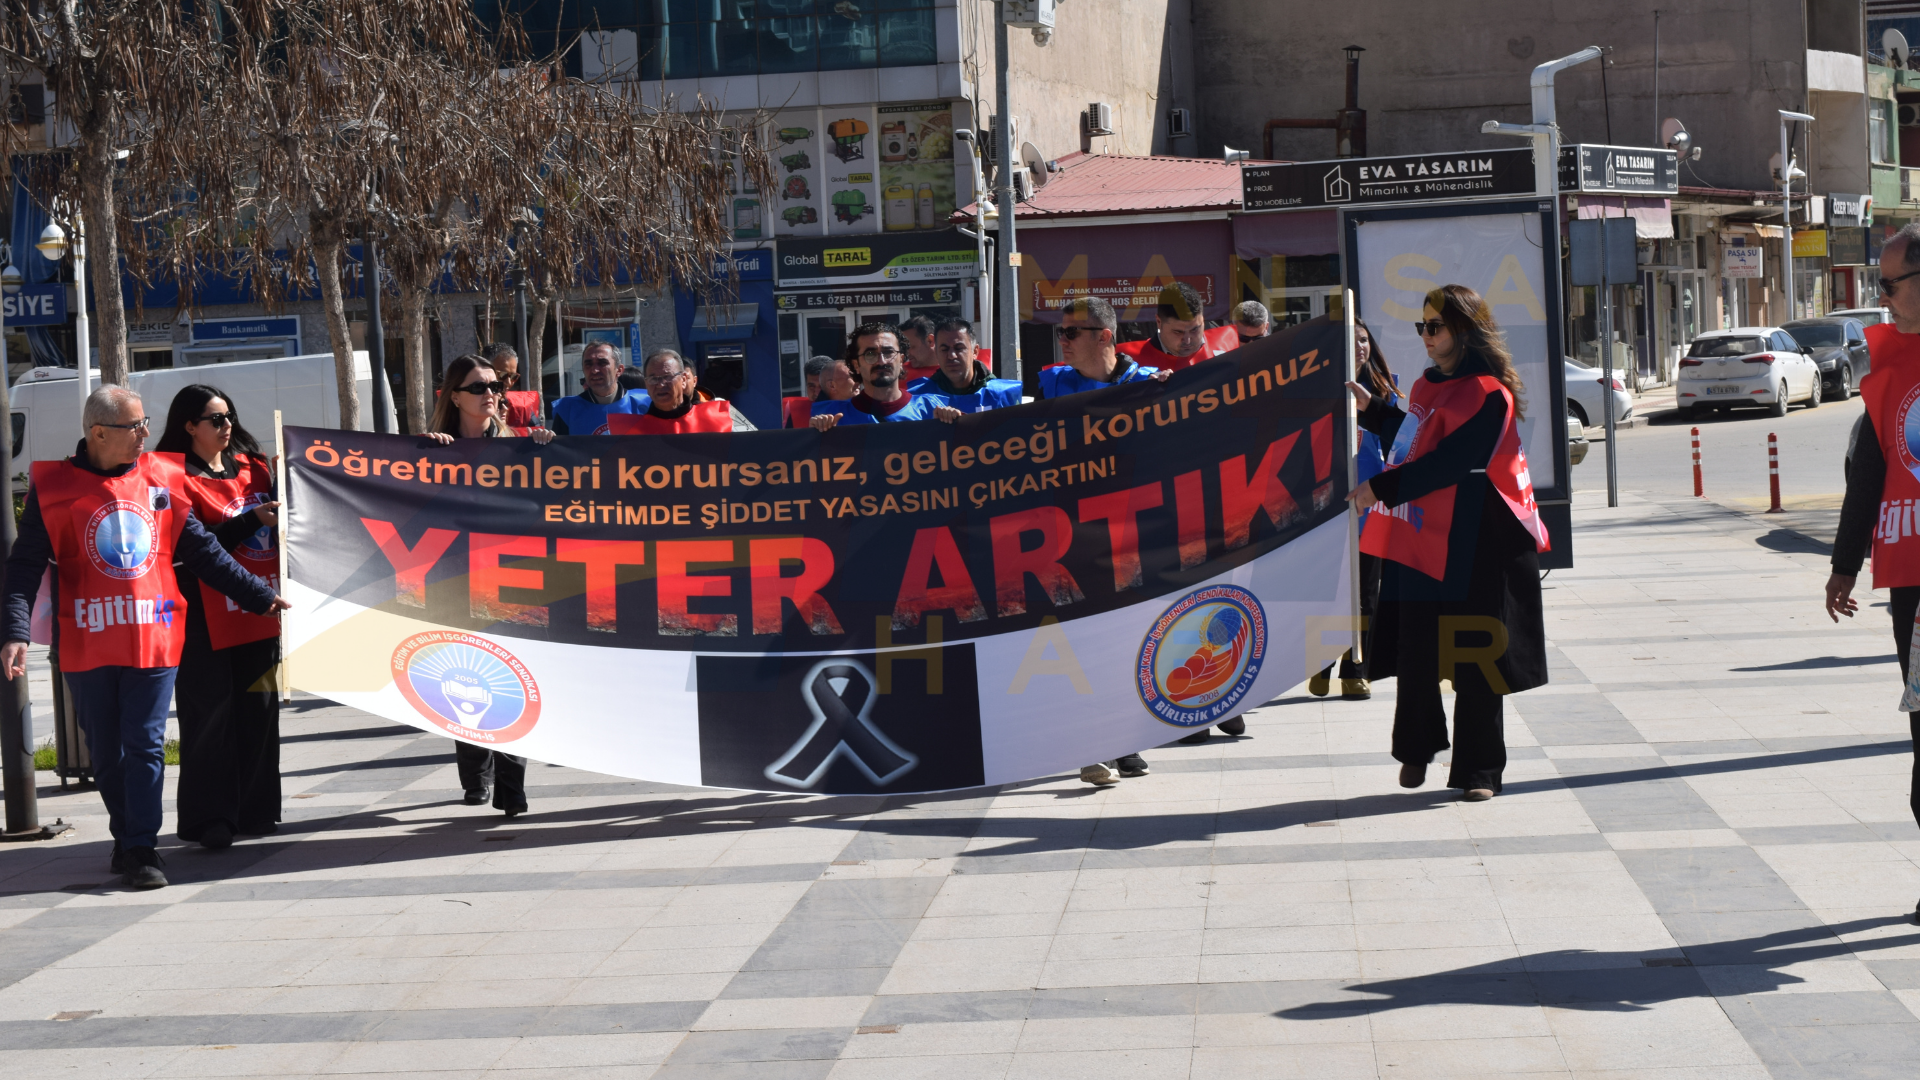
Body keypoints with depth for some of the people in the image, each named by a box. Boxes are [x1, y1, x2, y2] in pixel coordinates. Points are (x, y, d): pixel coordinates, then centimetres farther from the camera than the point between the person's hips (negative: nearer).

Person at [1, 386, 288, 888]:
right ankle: (128, 838, 24)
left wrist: (259, 596, 13)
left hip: (154, 639, 1)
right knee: (105, 752, 9)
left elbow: (202, 550, 13)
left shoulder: (161, 479, 6)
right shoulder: (55, 486, -2)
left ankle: (141, 850, -3)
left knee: (145, 746, -4)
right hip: (87, 645, -1)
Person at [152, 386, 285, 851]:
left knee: (259, 706, 7)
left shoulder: (252, 466, 15)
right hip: (207, 615, -6)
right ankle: (208, 819, -3)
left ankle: (255, 811, 15)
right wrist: (252, 520, -20)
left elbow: (276, 516, 23)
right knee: (211, 712, -6)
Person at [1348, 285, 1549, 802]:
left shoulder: (1486, 394, -14)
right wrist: (1371, 409, 23)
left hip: (1470, 552, -7)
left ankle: (1479, 769, 8)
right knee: (1414, 653, 10)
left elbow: (1447, 463, -21)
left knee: (1473, 662, -1)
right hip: (1419, 544, 8)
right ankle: (1417, 749, 28)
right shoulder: (1429, 385, 13)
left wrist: (1381, 488, -18)